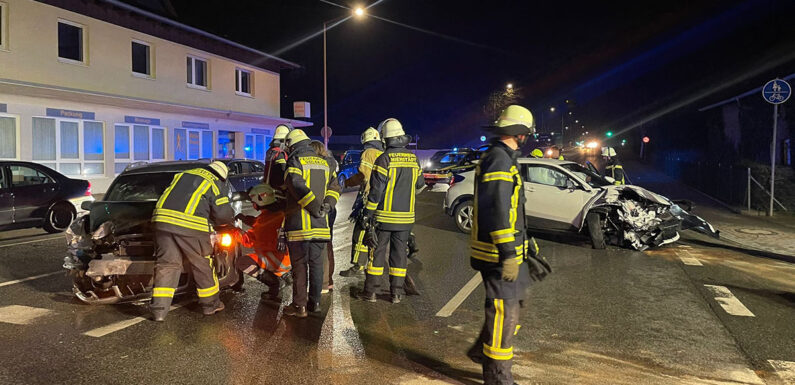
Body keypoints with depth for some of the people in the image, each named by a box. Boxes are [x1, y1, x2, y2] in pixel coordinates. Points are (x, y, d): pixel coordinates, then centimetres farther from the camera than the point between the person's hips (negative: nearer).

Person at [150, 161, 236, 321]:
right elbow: (224, 214, 1)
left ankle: (159, 308, 4)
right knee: (202, 265, 11)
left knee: (166, 264, 9)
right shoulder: (216, 184, 9)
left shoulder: (183, 174, 26)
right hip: (190, 226, -5)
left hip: (162, 219, 5)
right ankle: (210, 304, 23)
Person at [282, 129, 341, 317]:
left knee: (299, 264, 1)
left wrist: (315, 206, -15)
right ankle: (315, 302, 20)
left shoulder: (295, 161, -6)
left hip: (299, 223, -6)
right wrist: (327, 205, 0)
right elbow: (335, 187, 12)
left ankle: (299, 306, 6)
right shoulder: (324, 163, 15)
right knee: (316, 263, 13)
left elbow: (296, 185, -20)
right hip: (320, 224, 6)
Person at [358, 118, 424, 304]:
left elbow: (376, 189, -14)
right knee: (399, 253, 10)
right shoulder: (413, 159, 3)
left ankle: (370, 292, 10)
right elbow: (419, 183, 17)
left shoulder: (384, 159, -13)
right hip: (405, 216, 4)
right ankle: (397, 293, 13)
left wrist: (368, 212, -8)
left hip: (384, 216, -4)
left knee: (377, 252, 5)